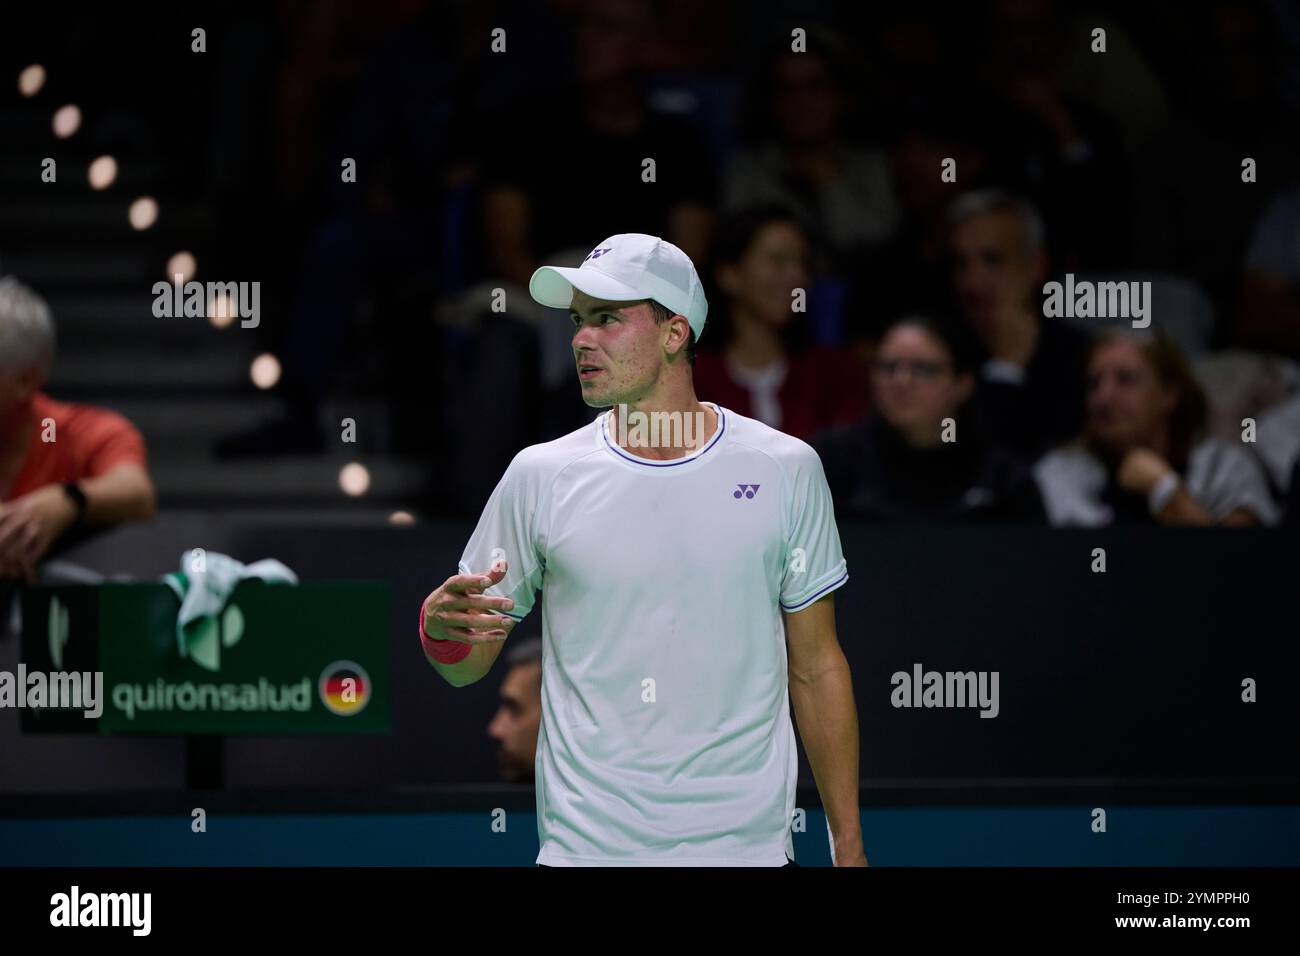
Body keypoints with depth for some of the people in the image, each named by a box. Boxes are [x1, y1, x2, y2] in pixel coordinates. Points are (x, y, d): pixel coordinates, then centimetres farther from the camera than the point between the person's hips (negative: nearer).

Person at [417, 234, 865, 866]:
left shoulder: (785, 469, 1)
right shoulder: (538, 476, 1)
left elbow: (816, 669, 6)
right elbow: (468, 665, 6)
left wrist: (849, 845, 4)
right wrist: (440, 627, -18)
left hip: (747, 839, 0)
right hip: (585, 842, 0)